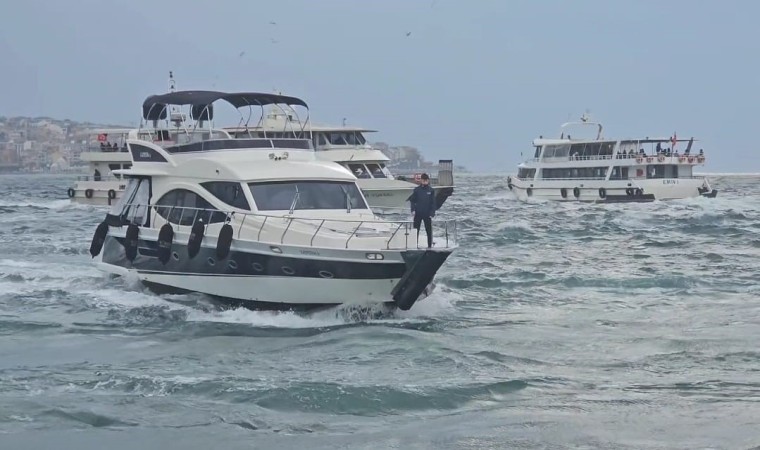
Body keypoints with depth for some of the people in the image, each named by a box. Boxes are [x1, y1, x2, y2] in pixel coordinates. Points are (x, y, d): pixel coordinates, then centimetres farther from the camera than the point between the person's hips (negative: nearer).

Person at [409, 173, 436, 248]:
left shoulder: (431, 190, 0)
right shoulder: (417, 190, 1)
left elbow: (433, 203, 0)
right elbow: (412, 200, 5)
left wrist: (432, 213, -8)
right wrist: (413, 209, -8)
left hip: (427, 214, 0)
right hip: (418, 213, 0)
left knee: (429, 230, 2)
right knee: (416, 230, 5)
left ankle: (430, 245, 9)